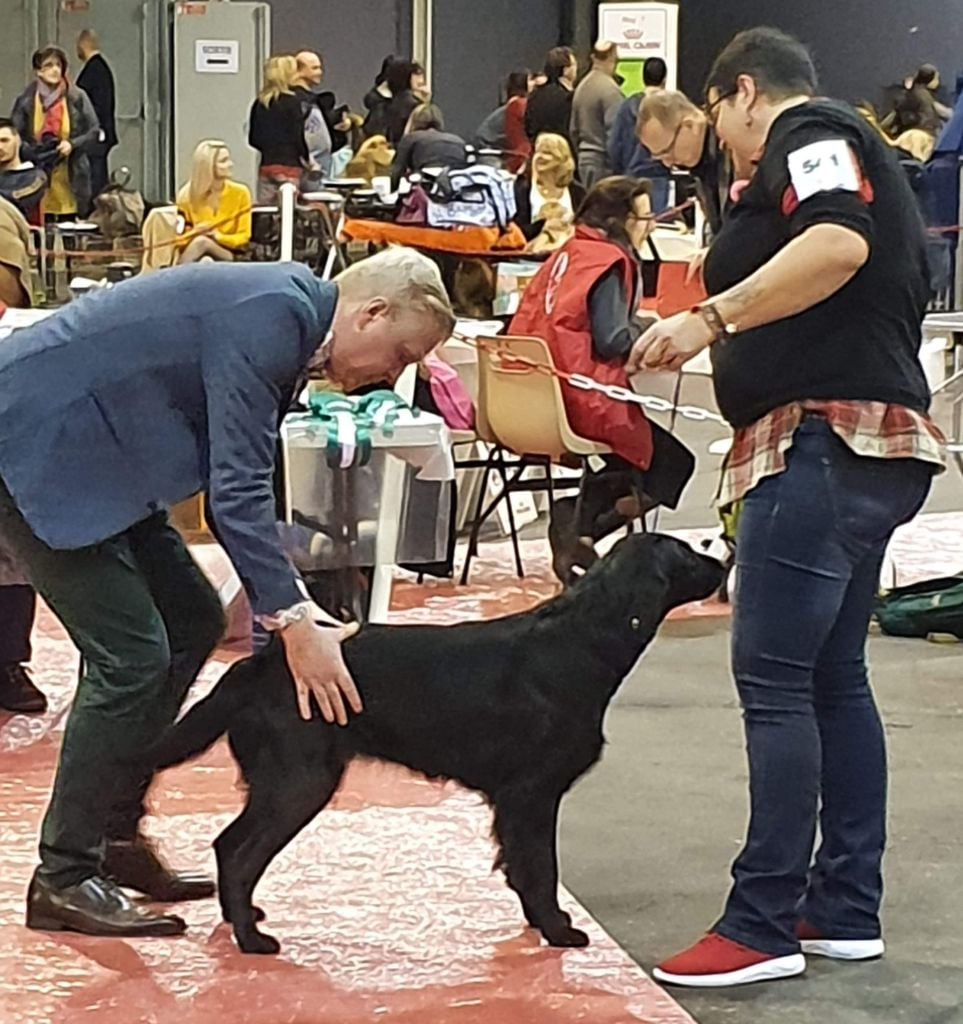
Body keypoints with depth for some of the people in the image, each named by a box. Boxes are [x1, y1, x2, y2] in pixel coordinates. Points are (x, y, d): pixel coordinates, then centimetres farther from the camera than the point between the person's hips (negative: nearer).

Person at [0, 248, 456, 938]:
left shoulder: (289, 318, 10)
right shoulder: (272, 317, -22)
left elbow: (244, 485, 14)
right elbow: (236, 491, -26)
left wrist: (292, 608, 7)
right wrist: (293, 624, -27)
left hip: (91, 455, 11)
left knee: (192, 620, 12)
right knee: (131, 655, -11)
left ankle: (115, 832, 20)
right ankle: (65, 879, -1)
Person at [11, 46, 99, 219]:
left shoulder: (77, 98, 1)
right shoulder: (25, 100, 1)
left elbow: (94, 132, 5)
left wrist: (72, 144, -11)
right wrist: (31, 151, -12)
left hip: (70, 179, 0)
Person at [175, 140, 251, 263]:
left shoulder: (240, 193, 2)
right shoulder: (186, 195, 1)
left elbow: (244, 237, 0)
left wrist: (218, 237, -20)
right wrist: (194, 233, -19)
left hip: (228, 256, 0)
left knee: (203, 242, -35)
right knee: (199, 241, -37)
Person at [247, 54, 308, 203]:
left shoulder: (259, 103, 7)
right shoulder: (291, 102, -9)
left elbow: (253, 139, 10)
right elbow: (298, 137, -10)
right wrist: (307, 158, 5)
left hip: (265, 167, 6)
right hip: (288, 167, -6)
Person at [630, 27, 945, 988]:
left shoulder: (807, 135, -4)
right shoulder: (851, 152, 26)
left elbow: (839, 242, -25)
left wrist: (711, 317, -24)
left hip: (826, 440, -11)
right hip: (871, 447, 11)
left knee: (774, 680, -9)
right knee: (833, 677, 14)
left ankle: (764, 925, -8)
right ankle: (846, 910, 18)